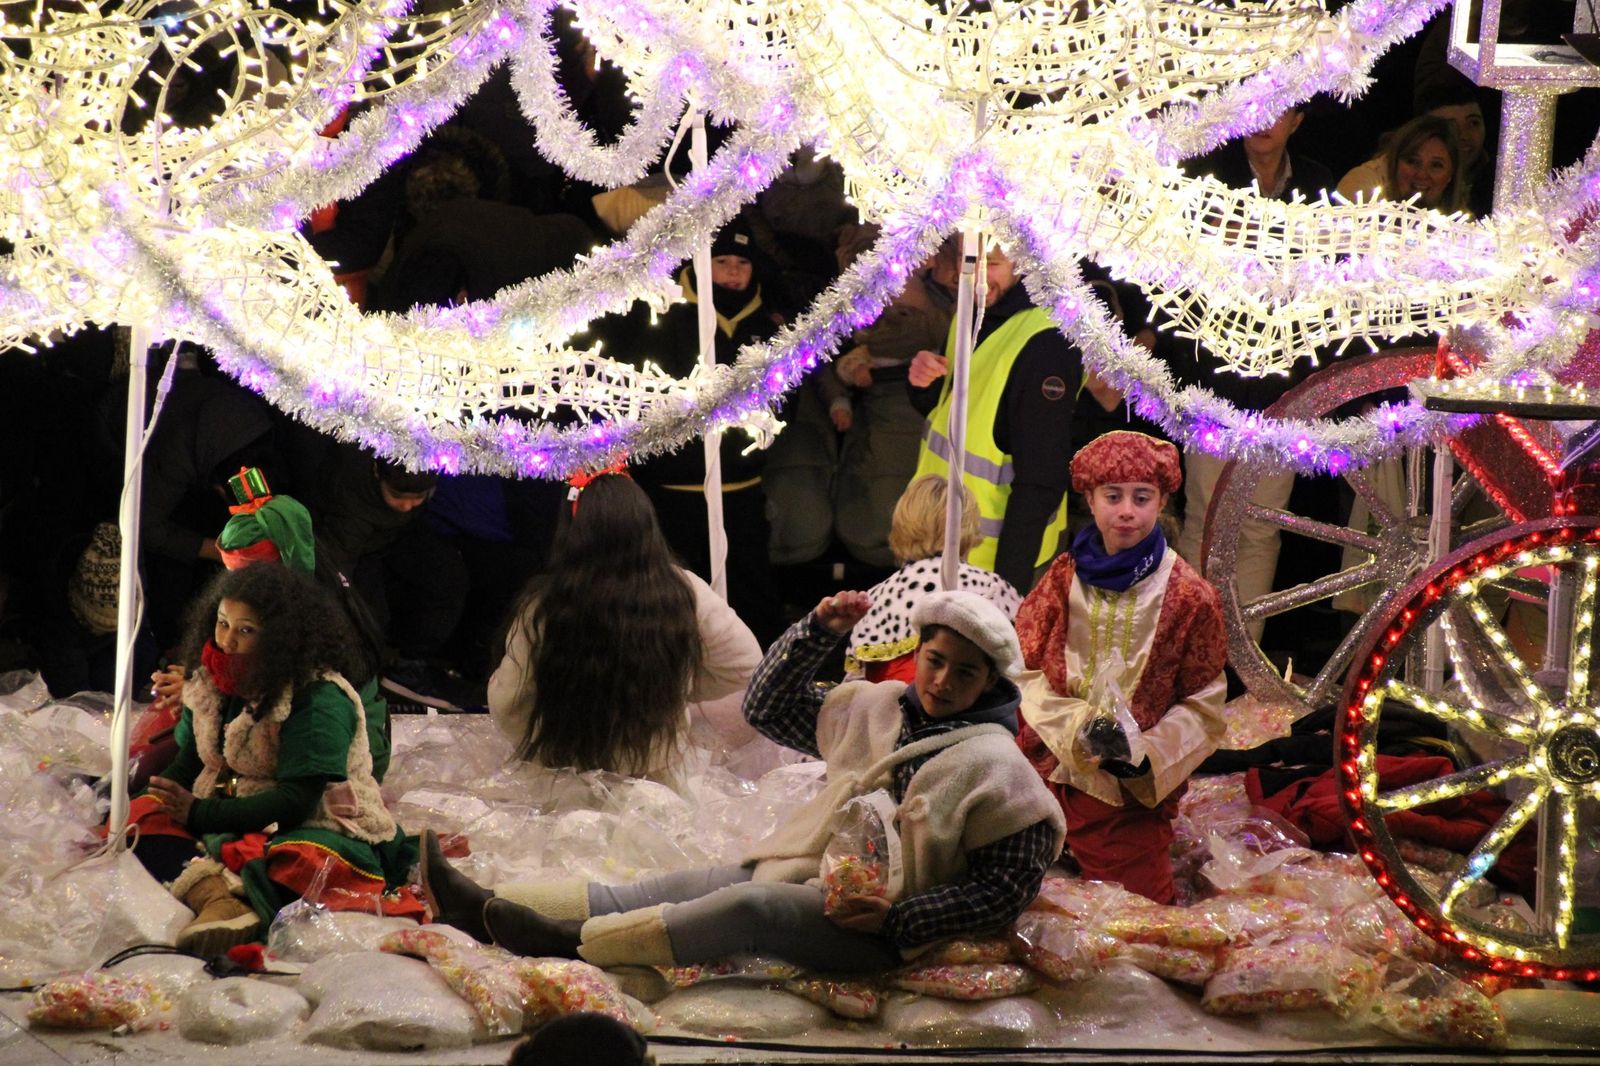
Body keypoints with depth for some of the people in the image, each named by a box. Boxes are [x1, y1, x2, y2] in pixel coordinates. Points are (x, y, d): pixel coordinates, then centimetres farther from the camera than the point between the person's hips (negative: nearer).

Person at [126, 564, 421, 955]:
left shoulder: (320, 699, -14)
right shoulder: (210, 684, 11)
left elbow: (295, 802, -19)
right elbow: (187, 766, 11)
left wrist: (201, 813, -20)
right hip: (230, 828, 6)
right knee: (142, 814, -20)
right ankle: (213, 893, -47)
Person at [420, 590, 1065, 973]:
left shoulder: (991, 765, -7)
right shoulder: (878, 708, 13)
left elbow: (1011, 883, -12)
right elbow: (768, 710, 20)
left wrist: (896, 918, -19)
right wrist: (819, 631, 6)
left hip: (881, 927, -7)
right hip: (810, 879, 7)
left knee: (746, 904, -31)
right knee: (669, 890, -7)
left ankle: (575, 942, -30)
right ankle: (484, 910, -15)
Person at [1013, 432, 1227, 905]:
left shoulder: (1189, 597, -7)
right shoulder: (1065, 578, 1)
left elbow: (1202, 707, -4)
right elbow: (1030, 673, 0)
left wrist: (1144, 751, -20)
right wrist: (1079, 727, -17)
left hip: (1133, 791, -2)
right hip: (1051, 769, 2)